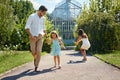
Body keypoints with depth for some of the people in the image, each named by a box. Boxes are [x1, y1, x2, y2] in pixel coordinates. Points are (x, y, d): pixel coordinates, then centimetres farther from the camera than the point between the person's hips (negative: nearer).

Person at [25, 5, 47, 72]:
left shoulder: (43, 18, 9)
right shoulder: (32, 16, -8)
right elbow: (27, 27, -13)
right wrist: (31, 35, -24)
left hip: (40, 37, 2)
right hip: (33, 37, -2)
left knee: (38, 52, -13)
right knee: (33, 52, 4)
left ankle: (36, 67, -6)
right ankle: (35, 58, 42)